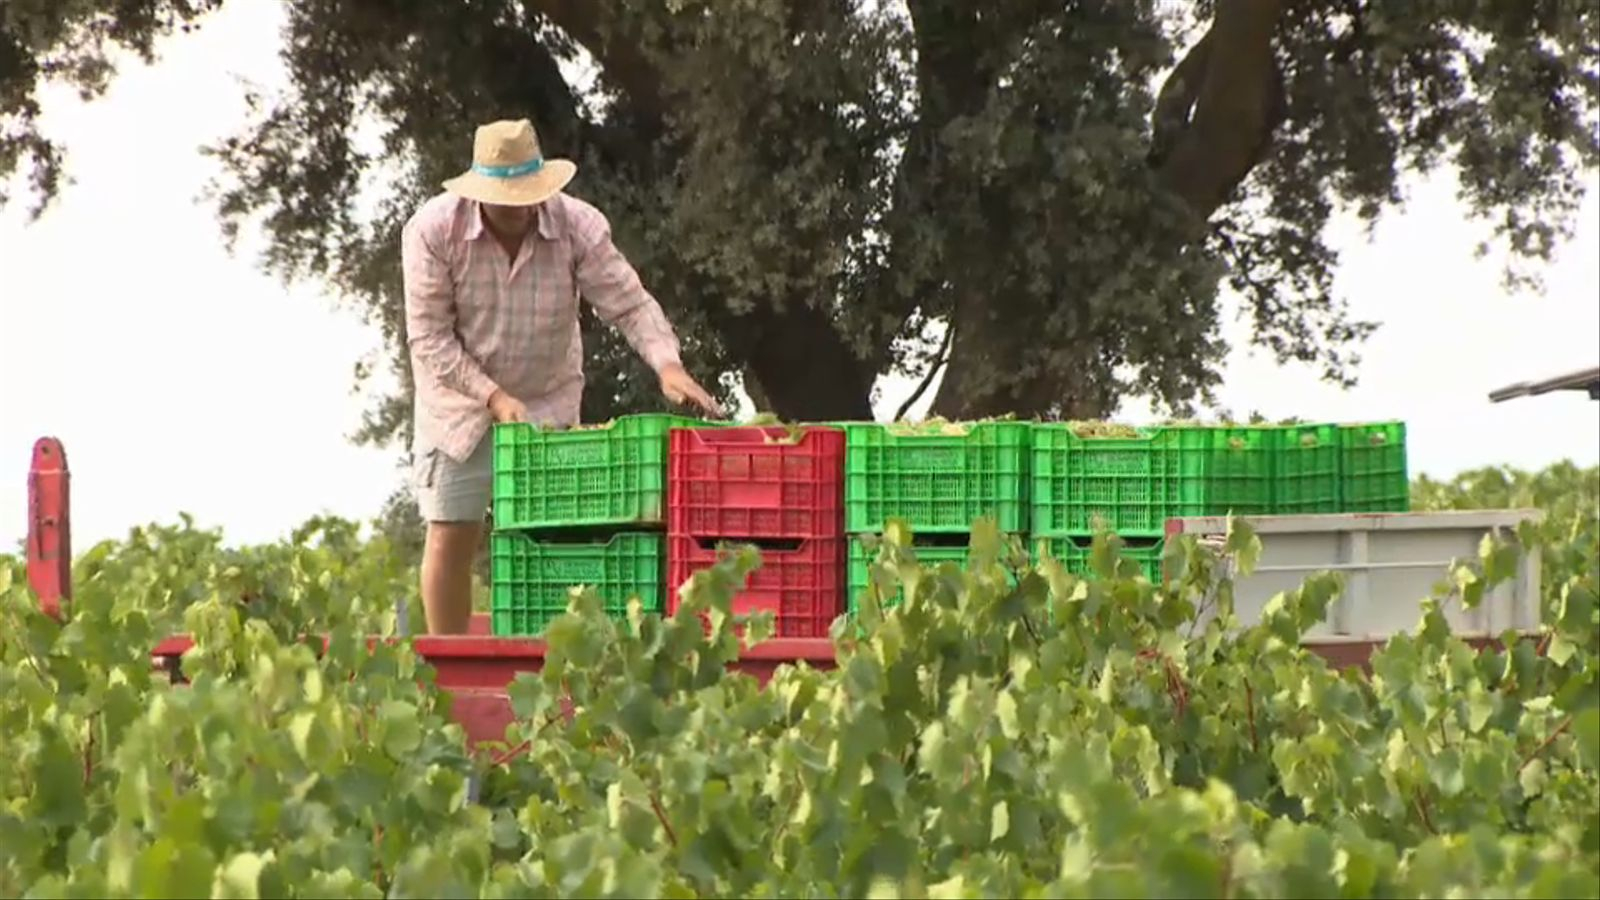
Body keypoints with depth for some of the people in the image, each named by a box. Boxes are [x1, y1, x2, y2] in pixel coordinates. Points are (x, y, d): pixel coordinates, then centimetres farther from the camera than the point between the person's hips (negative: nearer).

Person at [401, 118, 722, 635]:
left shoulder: (578, 227, -17)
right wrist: (493, 396, -27)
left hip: (549, 401, 1)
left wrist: (668, 365, -33)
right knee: (450, 539, -1)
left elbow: (630, 304, -15)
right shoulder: (433, 231, -20)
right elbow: (429, 337, -18)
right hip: (460, 403, -1)